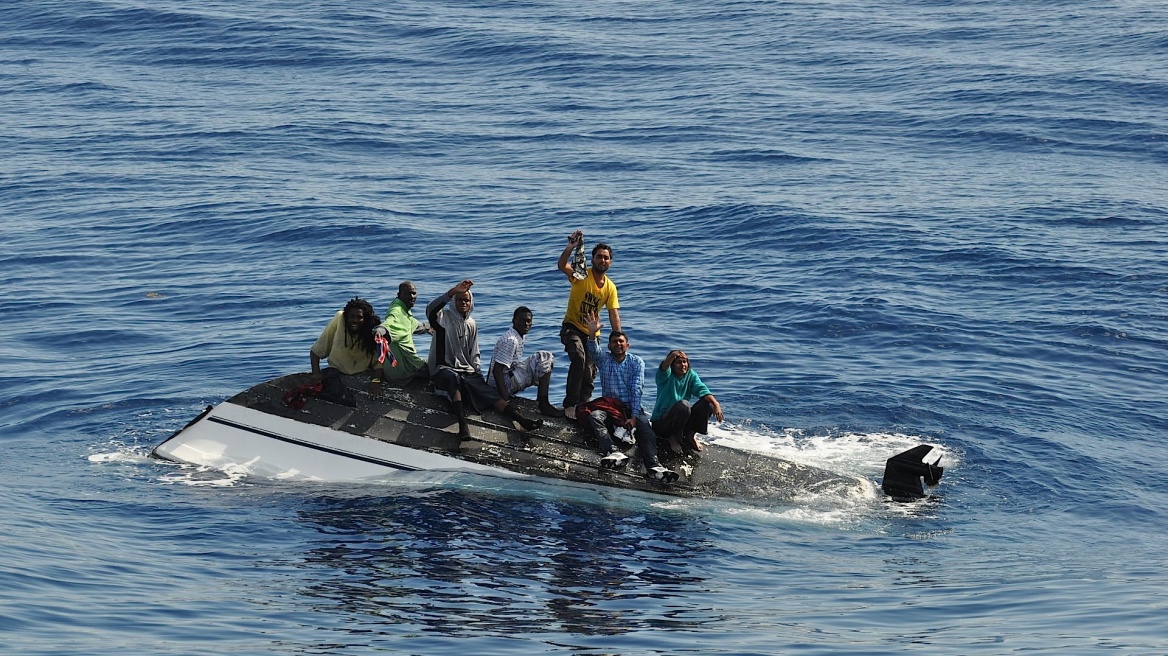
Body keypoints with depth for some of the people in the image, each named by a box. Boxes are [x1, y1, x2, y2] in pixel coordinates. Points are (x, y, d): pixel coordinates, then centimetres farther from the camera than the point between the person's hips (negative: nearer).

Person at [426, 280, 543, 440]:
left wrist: (479, 375, 7)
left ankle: (522, 420, -34)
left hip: (467, 371, 6)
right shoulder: (444, 317, 1)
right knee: (454, 378, -40)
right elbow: (431, 309, -24)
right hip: (444, 369, -5)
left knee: (488, 391, -17)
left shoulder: (472, 325, 19)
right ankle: (463, 425, -54)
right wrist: (453, 291, -32)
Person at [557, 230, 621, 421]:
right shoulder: (582, 275, -13)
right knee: (579, 358, -30)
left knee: (590, 373, 7)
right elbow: (562, 265, -31)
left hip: (592, 333, 6)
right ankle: (570, 404, -28)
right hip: (572, 328, -6)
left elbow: (614, 315, -2)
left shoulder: (610, 287, 0)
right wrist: (570, 248, -50)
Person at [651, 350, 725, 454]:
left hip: (682, 421, 5)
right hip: (660, 423, -5)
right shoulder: (666, 376, -10)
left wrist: (716, 404, -33)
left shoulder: (691, 375, 3)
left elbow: (702, 389, -13)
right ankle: (674, 439, -11)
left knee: (707, 404, -13)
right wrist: (672, 356, -57)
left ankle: (690, 435, 2)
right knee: (683, 404, -33)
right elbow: (664, 368, -34)